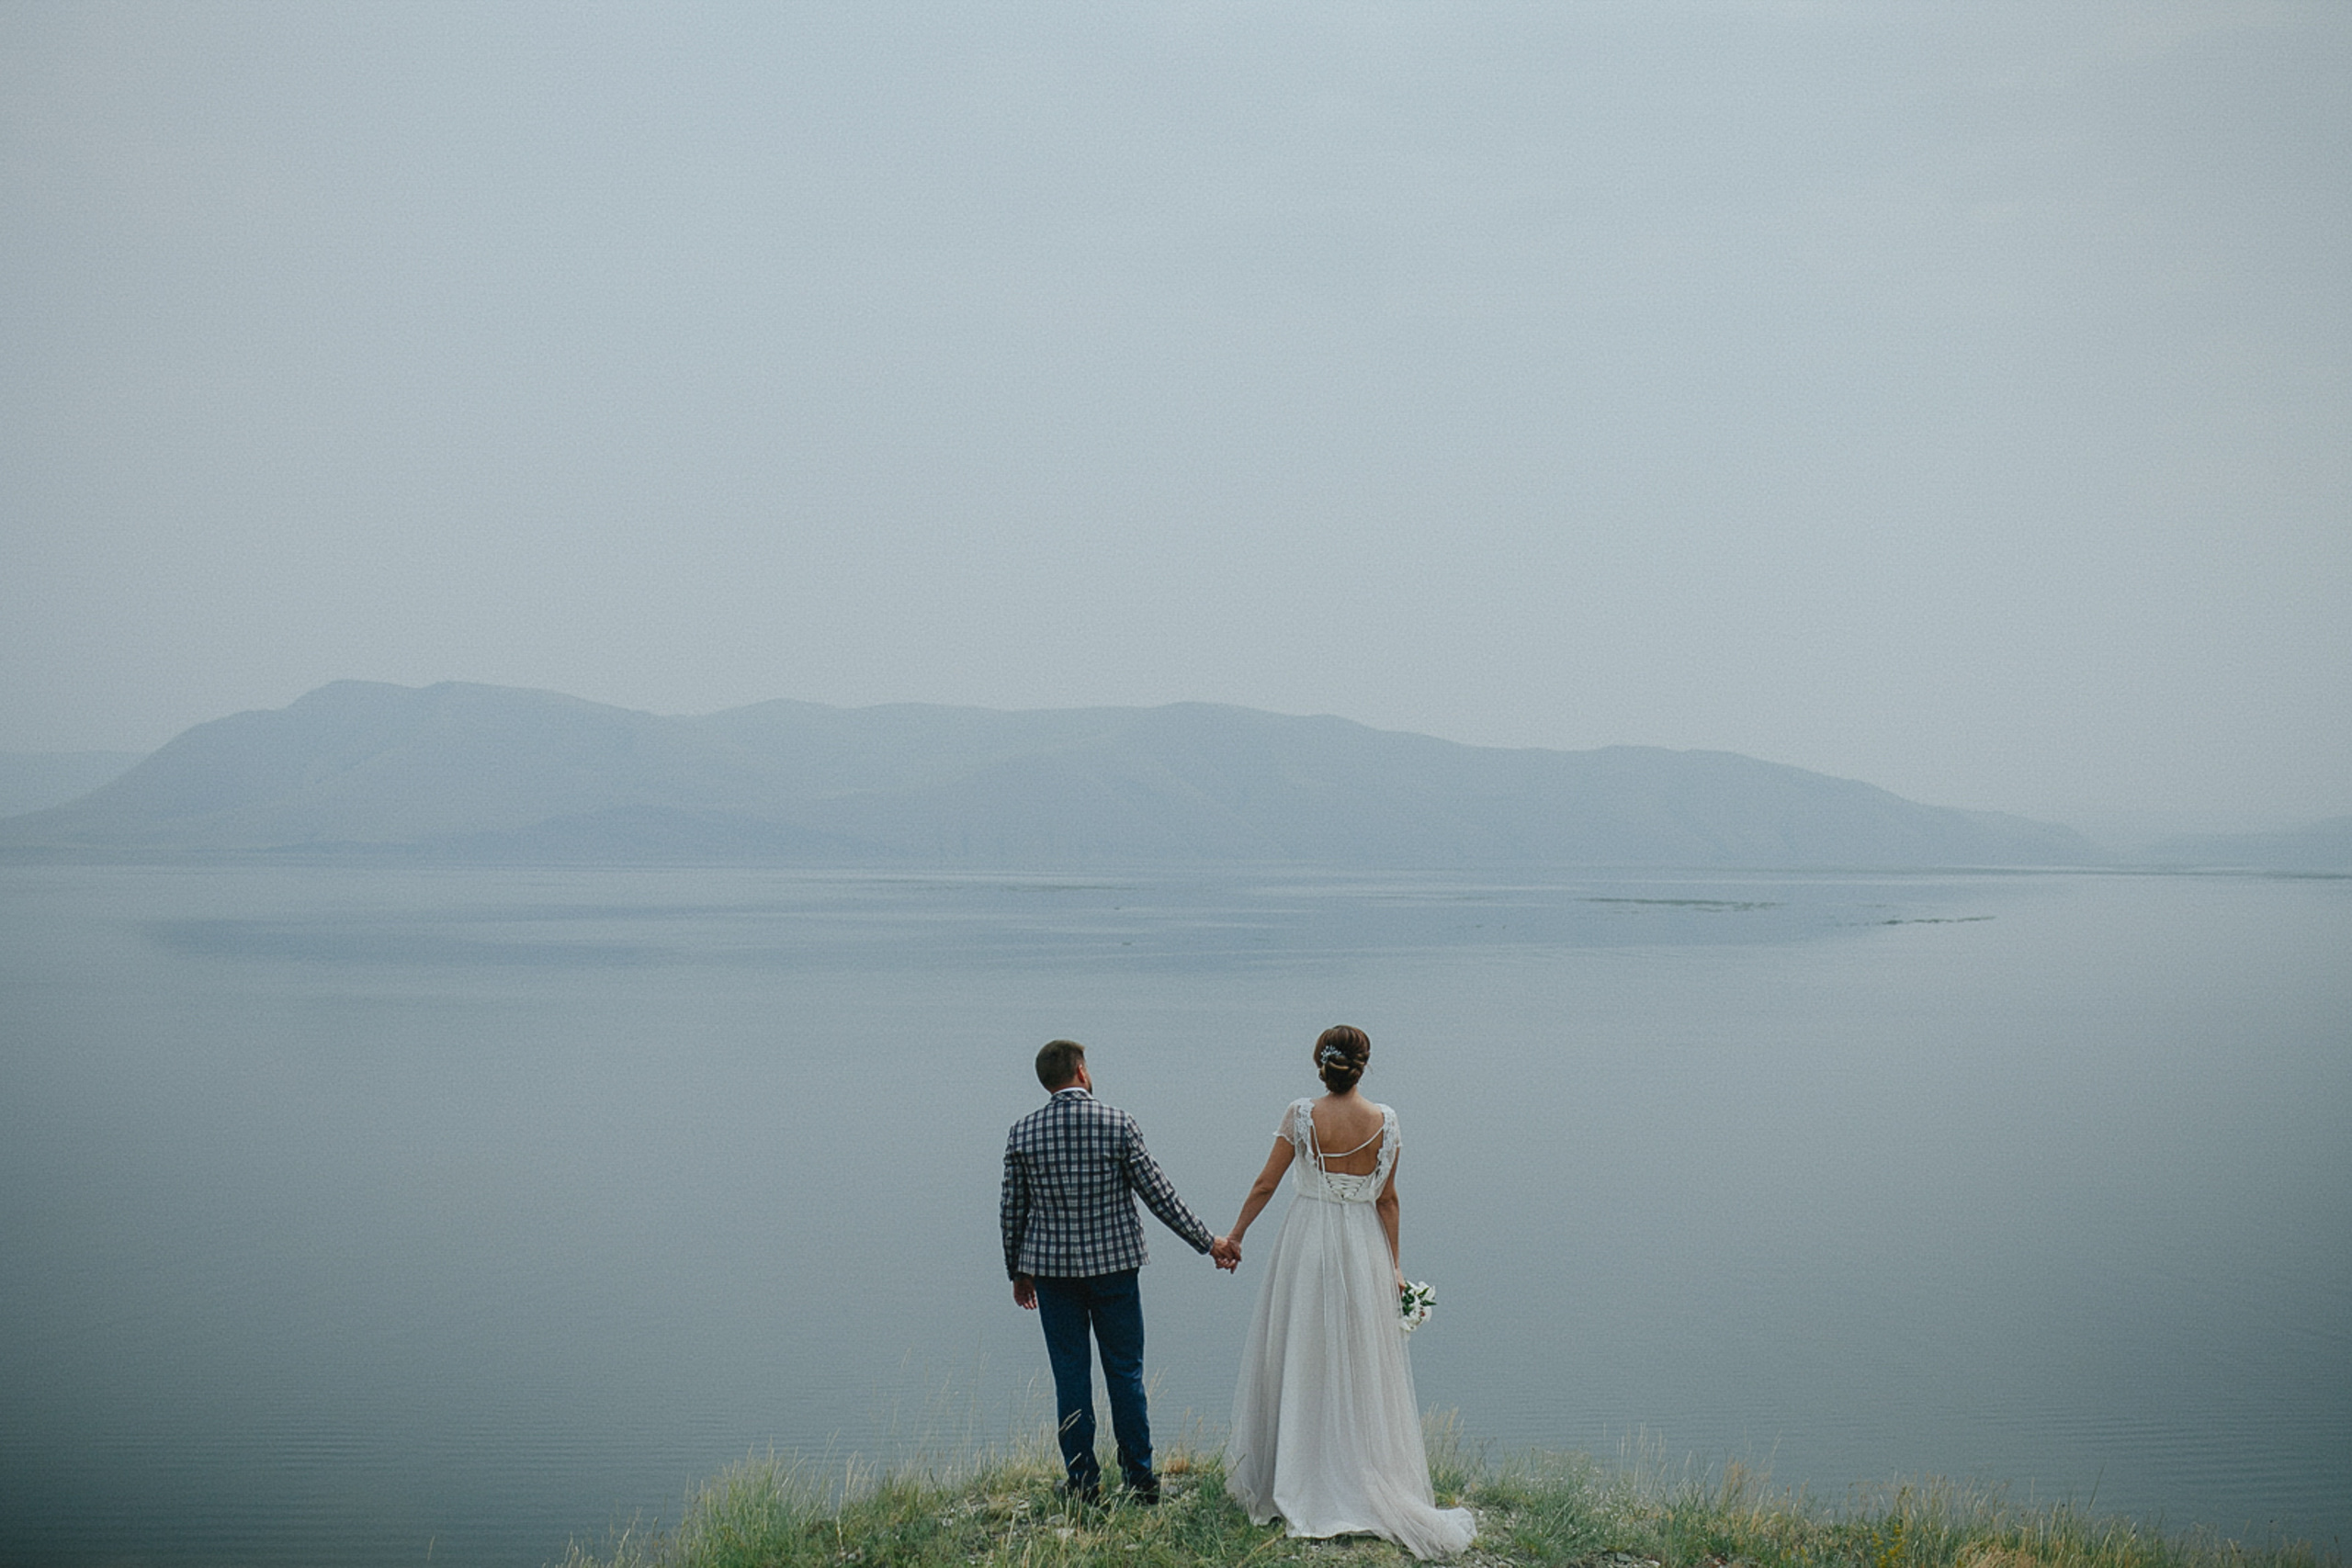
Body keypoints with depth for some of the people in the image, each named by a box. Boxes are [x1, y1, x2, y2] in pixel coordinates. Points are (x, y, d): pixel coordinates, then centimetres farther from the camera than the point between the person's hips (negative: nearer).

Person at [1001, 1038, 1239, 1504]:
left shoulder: (1022, 1133, -2)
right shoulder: (1118, 1124, -8)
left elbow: (1012, 1211, 3)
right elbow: (1157, 1193, -6)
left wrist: (1018, 1271, 17)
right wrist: (1208, 1242, 3)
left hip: (1051, 1268, 1)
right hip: (1113, 1266, -1)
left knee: (1071, 1378, 8)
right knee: (1125, 1374, 9)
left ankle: (1083, 1485, 13)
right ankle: (1140, 1481, 14)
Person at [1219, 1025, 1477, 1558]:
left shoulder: (1301, 1115, -9)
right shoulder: (1385, 1121, -3)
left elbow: (1265, 1184, -4)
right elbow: (1387, 1200, 1)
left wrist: (1235, 1235, 8)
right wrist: (1393, 1263, 9)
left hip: (1308, 1242, -1)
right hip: (1364, 1247, 1)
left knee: (1300, 1363, 8)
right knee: (1361, 1367, 8)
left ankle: (1292, 1481, 14)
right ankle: (1365, 1485, 12)